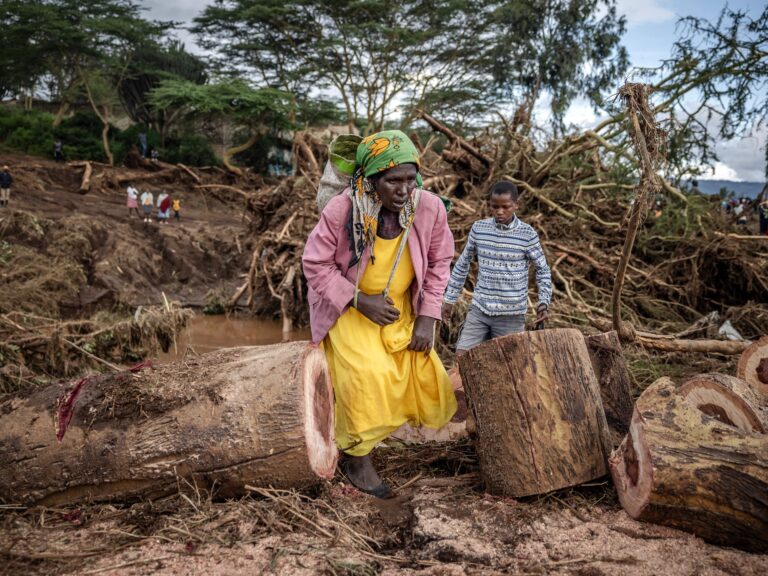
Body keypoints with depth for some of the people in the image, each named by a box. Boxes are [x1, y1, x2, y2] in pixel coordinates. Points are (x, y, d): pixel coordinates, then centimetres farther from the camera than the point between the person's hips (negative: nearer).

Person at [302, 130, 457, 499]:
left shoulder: (430, 207, -17)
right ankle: (356, 457, 6)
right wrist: (361, 301, -23)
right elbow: (316, 264, -15)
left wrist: (427, 317, -9)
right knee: (368, 378, -19)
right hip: (350, 308, -4)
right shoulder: (340, 210, -25)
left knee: (426, 375, 2)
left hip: (402, 311, 4)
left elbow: (439, 263, -3)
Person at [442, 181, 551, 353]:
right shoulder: (478, 228, 1)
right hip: (479, 309, 3)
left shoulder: (528, 234, -7)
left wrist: (543, 302, -11)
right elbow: (463, 263, 13)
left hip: (511, 315, -2)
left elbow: (543, 270, 3)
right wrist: (449, 299, 15)